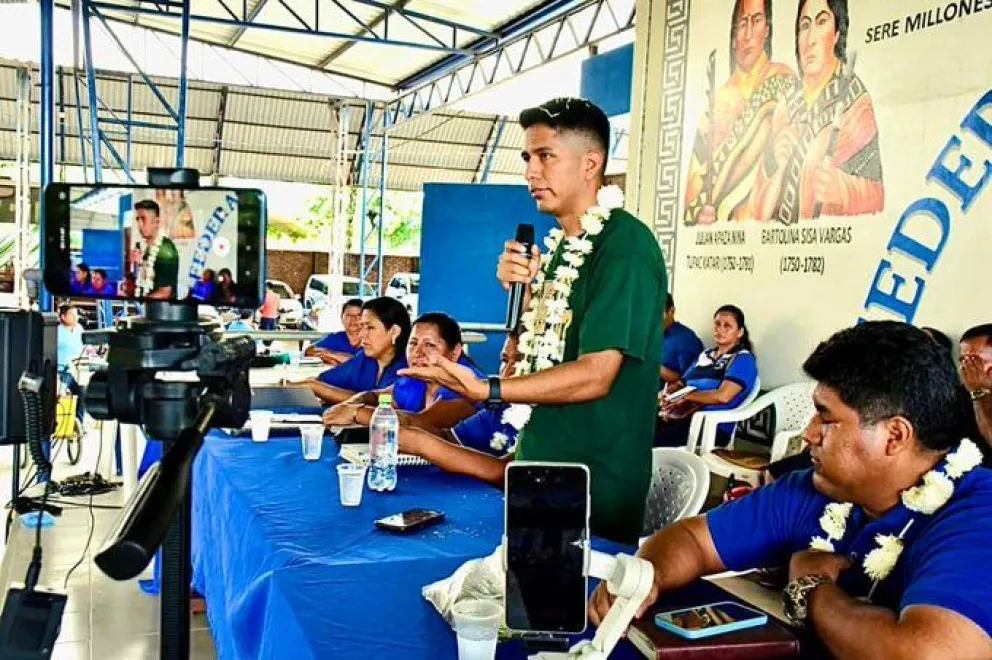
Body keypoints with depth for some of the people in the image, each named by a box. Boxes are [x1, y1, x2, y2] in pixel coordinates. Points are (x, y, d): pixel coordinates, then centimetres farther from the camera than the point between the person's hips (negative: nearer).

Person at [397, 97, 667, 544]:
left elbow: (596, 375, -23)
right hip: (539, 465, 7)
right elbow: (533, 361, 11)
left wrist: (487, 390, -29)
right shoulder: (561, 244, 11)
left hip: (593, 492, -7)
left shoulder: (625, 245, -16)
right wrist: (522, 291, -6)